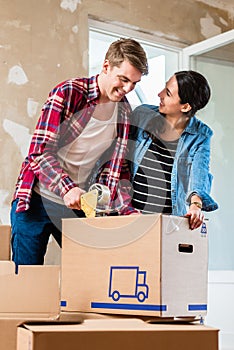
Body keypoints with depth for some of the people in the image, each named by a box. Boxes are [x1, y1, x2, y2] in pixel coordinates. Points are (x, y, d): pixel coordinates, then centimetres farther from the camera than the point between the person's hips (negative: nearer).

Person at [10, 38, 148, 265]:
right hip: (37, 199, -5)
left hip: (78, 204, 5)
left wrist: (126, 210, -10)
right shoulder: (67, 93, -14)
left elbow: (111, 170, 5)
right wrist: (67, 188, -35)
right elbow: (39, 153, -20)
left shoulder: (124, 112, 4)